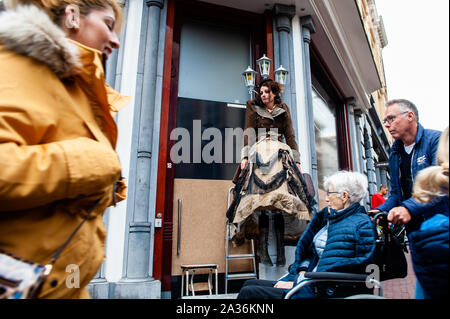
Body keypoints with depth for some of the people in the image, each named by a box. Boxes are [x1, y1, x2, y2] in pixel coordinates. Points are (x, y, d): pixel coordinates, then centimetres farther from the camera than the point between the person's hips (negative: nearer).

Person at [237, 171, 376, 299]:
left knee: (248, 293, -17)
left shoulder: (361, 225, -12)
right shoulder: (326, 215, 14)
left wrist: (297, 283, -16)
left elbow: (334, 271, -18)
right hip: (308, 282, 8)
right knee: (250, 284, 1)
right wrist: (302, 271, 1)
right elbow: (307, 249, 20)